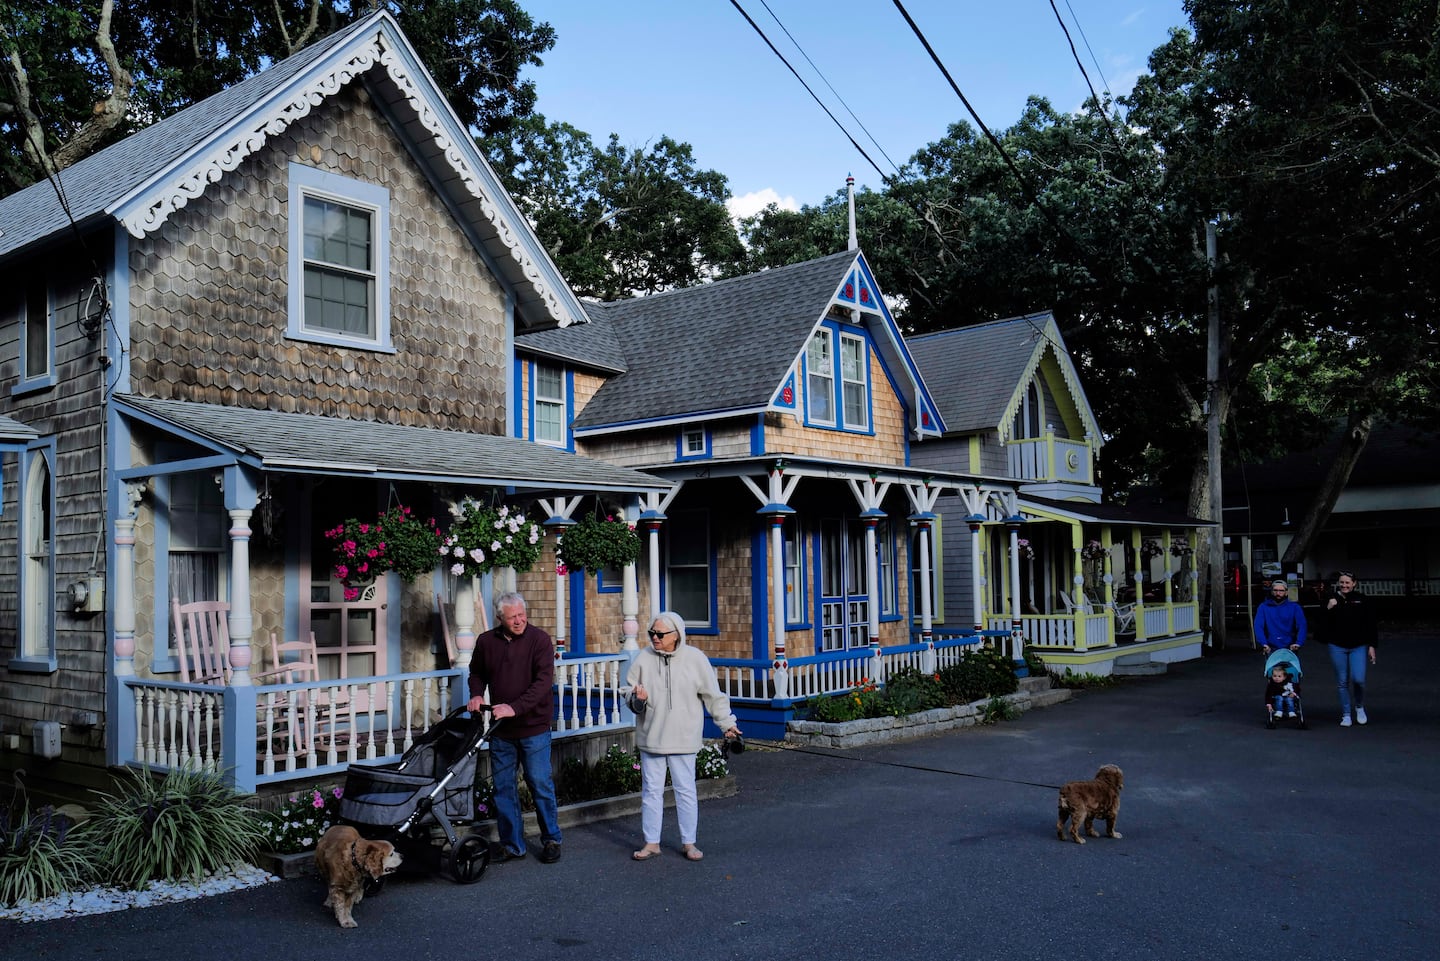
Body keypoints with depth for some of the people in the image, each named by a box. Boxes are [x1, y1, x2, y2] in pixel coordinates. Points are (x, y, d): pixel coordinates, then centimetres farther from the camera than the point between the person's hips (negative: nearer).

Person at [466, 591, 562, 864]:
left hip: (533, 726, -4)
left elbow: (543, 680, -16)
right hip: (500, 729, 4)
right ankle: (512, 845, 20)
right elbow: (476, 673, 21)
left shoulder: (539, 639, -9)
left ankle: (551, 840, 18)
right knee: (503, 788, 8)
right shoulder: (485, 642, 4)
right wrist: (476, 695, 0)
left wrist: (515, 707, -25)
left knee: (541, 784, 1)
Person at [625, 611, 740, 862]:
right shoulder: (644, 658, -1)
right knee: (651, 791, 9)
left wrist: (726, 723, 5)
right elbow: (629, 694, 7)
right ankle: (651, 843, 20)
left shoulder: (695, 658, -4)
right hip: (651, 736, 2)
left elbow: (713, 695, 3)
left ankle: (688, 842, 19)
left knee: (686, 791, 6)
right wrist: (637, 698, -16)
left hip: (683, 738, -2)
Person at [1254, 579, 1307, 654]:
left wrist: (1298, 643, -24)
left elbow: (1301, 626, -9)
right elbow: (1258, 626, -9)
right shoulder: (1264, 607, 1)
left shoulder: (1295, 607, 2)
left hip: (1290, 648, 1)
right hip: (1271, 648, 0)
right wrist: (1263, 643, -24)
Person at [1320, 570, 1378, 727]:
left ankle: (1360, 707, 17)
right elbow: (1323, 624, 0)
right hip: (1337, 647, 1)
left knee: (1358, 679, -12)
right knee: (1342, 682, 6)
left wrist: (1371, 646, 0)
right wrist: (1328, 609, -16)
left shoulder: (1362, 600, 0)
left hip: (1358, 646, -1)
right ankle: (1345, 715, 17)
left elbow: (1370, 624, 3)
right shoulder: (1332, 600, 3)